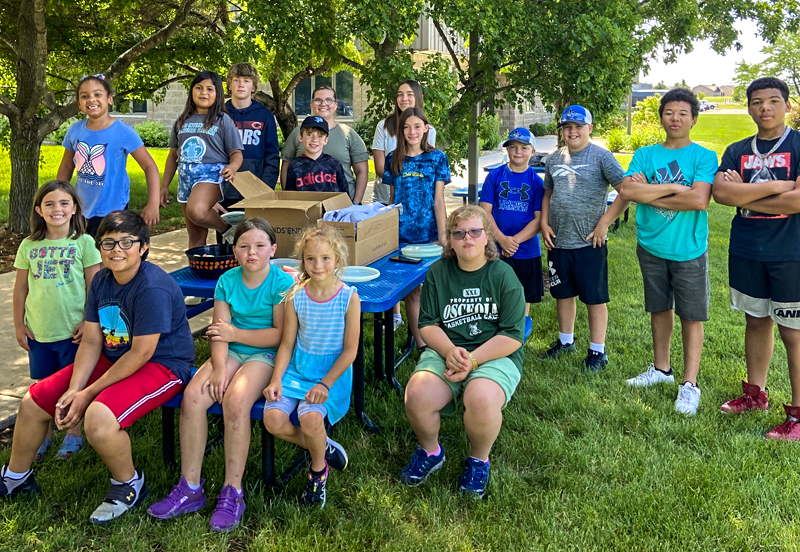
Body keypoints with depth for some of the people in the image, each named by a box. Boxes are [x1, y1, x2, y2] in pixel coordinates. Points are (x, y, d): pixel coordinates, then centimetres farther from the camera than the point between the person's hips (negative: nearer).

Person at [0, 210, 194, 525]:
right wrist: (73, 390, -12)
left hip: (161, 366, -9)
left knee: (98, 418, -35)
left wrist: (88, 393, -19)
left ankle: (129, 484, -4)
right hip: (112, 359, 9)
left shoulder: (153, 288, -25)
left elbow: (141, 353, -24)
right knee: (32, 403, 8)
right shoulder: (102, 280, 2)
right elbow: (91, 341, 2)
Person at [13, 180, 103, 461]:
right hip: (38, 331, 3)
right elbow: (20, 288, 8)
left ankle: (74, 434, 26)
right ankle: (44, 435, 29)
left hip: (73, 330, -2)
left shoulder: (83, 243, -6)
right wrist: (18, 324, 7)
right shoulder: (29, 246, 1)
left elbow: (94, 286, -4)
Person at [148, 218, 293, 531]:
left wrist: (235, 333, -11)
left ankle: (232, 494, -20)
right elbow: (219, 331, 0)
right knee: (192, 395, -21)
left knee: (235, 400, -32)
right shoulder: (227, 281, 6)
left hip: (266, 354, -5)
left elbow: (280, 334, -11)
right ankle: (190, 488, -11)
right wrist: (219, 367, -16)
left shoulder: (282, 284, -7)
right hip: (231, 353, 5)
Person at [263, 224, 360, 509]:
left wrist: (326, 384, -18)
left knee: (311, 418, -29)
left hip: (333, 371, -3)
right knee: (273, 419, -20)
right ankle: (322, 447, 8)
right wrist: (276, 380, -9)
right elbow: (287, 344, 5)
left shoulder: (349, 297, -9)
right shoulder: (296, 296, -1)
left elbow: (350, 350, -7)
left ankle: (318, 469, 5)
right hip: (298, 368, 3)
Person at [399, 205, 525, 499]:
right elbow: (428, 324, 5)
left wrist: (472, 360, -18)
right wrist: (450, 351, -15)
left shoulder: (503, 276, -3)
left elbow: (512, 335, -8)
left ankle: (479, 459, -1)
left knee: (481, 400, -35)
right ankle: (430, 451, 7)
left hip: (495, 355, -2)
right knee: (417, 396, -27)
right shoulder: (438, 273, 6)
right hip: (446, 350, 3)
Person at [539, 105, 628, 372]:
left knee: (594, 298, 3)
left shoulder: (602, 157, -7)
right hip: (557, 241, 6)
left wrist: (604, 222, -14)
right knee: (562, 293, 17)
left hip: (589, 242, -5)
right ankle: (565, 341, 34)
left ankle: (597, 351, 15)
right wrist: (544, 223, 6)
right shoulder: (554, 158, 10)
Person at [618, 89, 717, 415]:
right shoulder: (645, 155, 4)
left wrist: (649, 193, -13)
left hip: (688, 250, -3)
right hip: (651, 246, 4)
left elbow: (700, 200, -20)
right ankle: (661, 369, 32)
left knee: (691, 315, 2)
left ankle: (689, 384, 10)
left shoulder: (703, 157, -6)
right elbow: (626, 190, -12)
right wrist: (673, 187, -17)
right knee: (659, 309, 16)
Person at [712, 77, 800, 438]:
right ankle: (755, 394, 30)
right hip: (745, 252, 5)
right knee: (755, 321, 16)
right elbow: (720, 192, -10)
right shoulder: (737, 152, 8)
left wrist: (745, 198, -10)